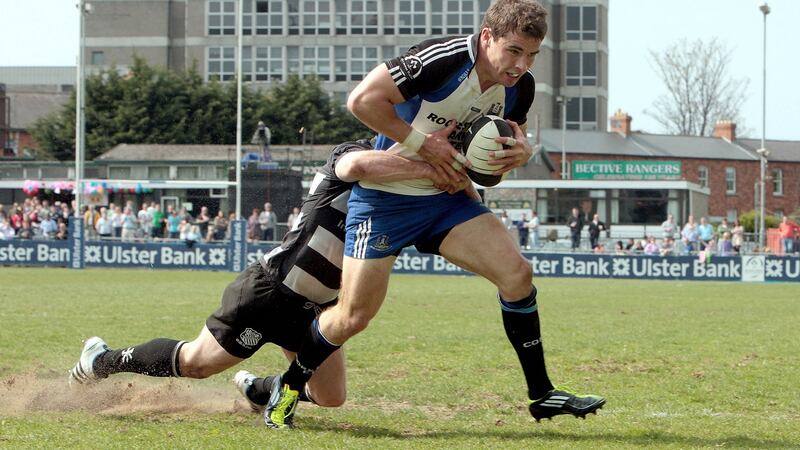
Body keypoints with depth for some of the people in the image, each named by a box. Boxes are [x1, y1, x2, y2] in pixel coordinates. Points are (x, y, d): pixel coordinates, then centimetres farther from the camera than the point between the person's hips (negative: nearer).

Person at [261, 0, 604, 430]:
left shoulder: (519, 87, -3)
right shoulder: (442, 60, -25)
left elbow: (509, 141, 16)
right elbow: (362, 99, -26)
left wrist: (520, 152, -9)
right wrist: (421, 143, -23)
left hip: (447, 196, 6)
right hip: (385, 196, -6)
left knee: (516, 272, -11)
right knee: (354, 316, -7)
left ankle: (541, 394, 0)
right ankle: (288, 387, 19)